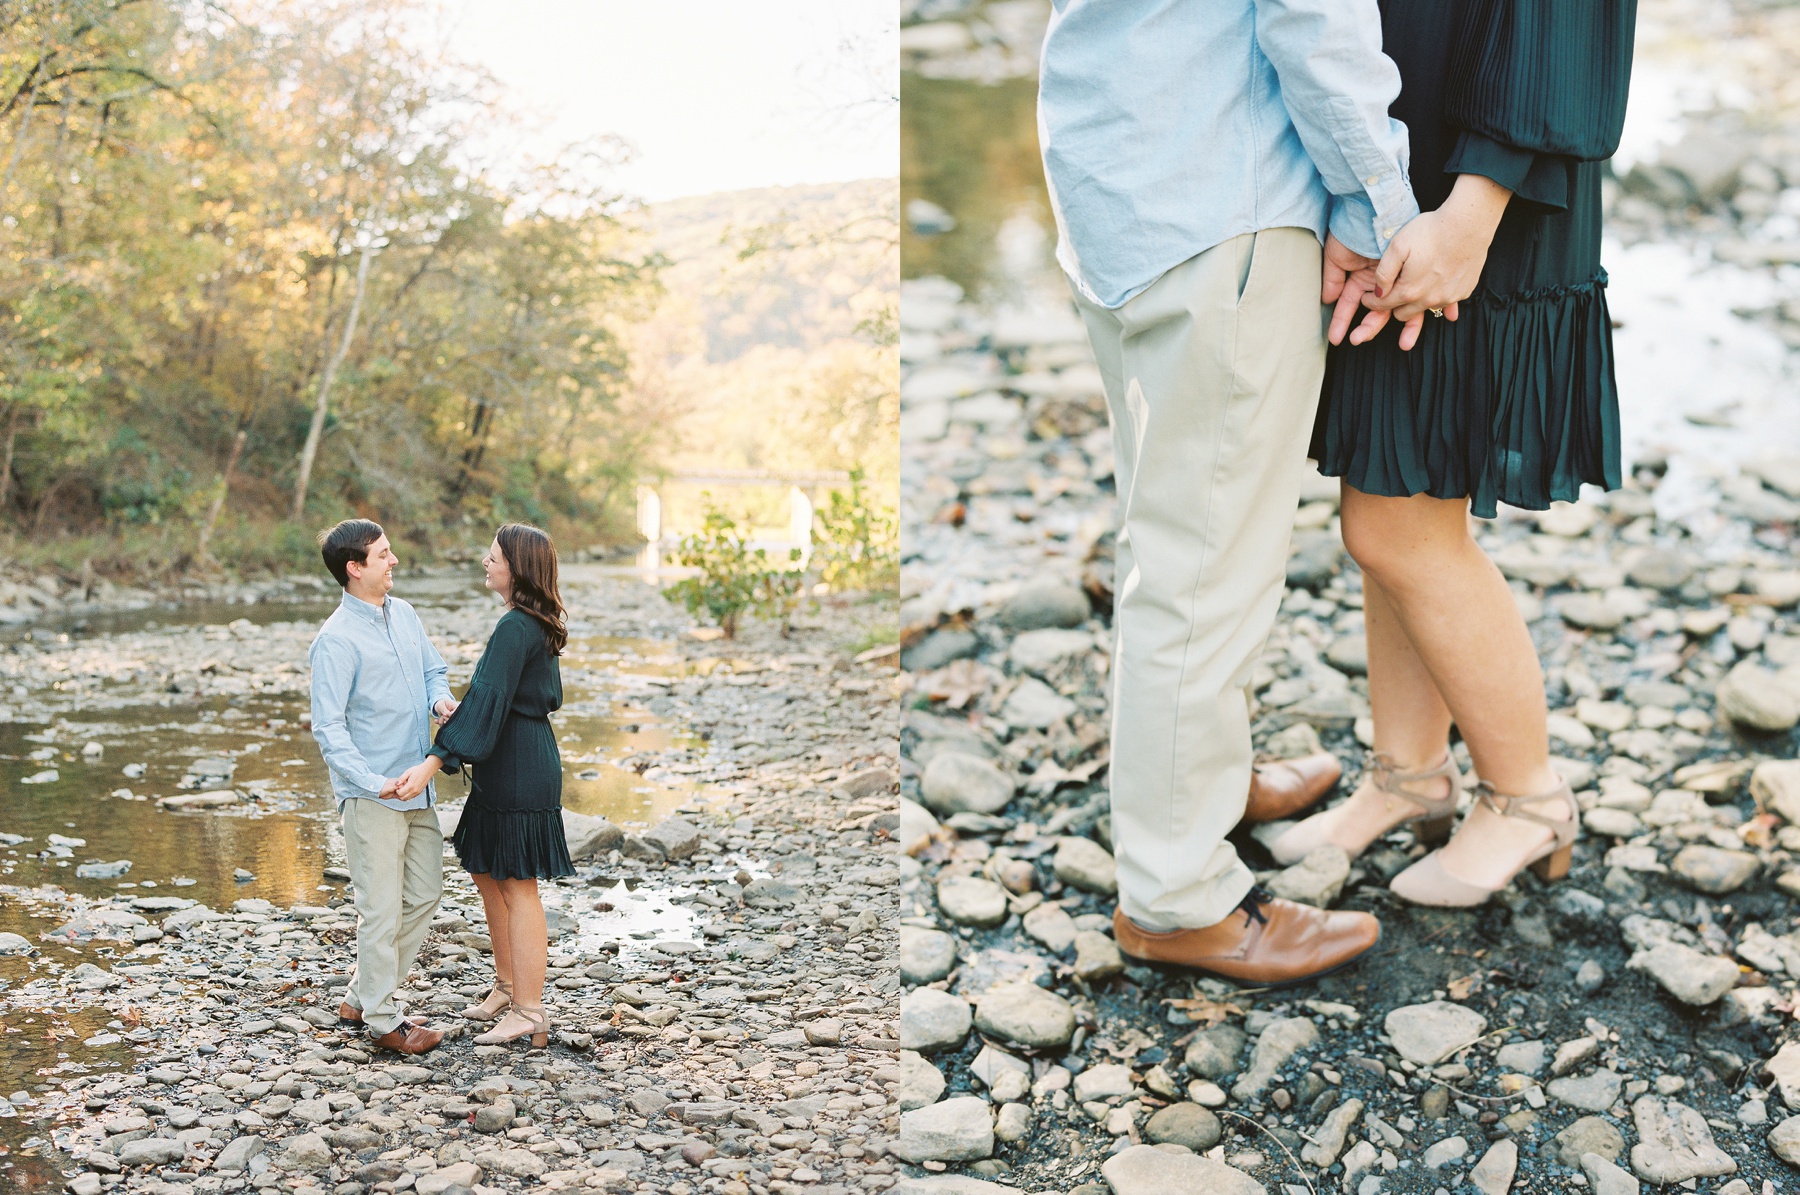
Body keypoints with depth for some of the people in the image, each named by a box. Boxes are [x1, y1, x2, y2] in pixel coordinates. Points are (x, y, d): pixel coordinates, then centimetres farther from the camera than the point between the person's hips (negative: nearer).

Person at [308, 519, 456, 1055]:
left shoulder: (404, 614, 8)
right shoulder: (336, 639, -15)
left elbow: (433, 670, 19)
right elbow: (328, 726, -17)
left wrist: (441, 699, -5)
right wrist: (375, 784, -26)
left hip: (418, 788, 8)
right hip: (370, 797, -8)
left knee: (423, 896, 15)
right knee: (382, 909, 1)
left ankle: (364, 997, 30)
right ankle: (382, 1020, 16)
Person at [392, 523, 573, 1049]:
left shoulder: (515, 628, -20)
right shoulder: (538, 623, 10)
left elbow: (486, 701, -25)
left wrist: (435, 761, -28)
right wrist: (460, 713, 21)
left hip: (516, 769, -10)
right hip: (528, 757, 10)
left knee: (518, 886, -2)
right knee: (486, 873, 19)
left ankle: (530, 1013, 6)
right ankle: (508, 986, 31)